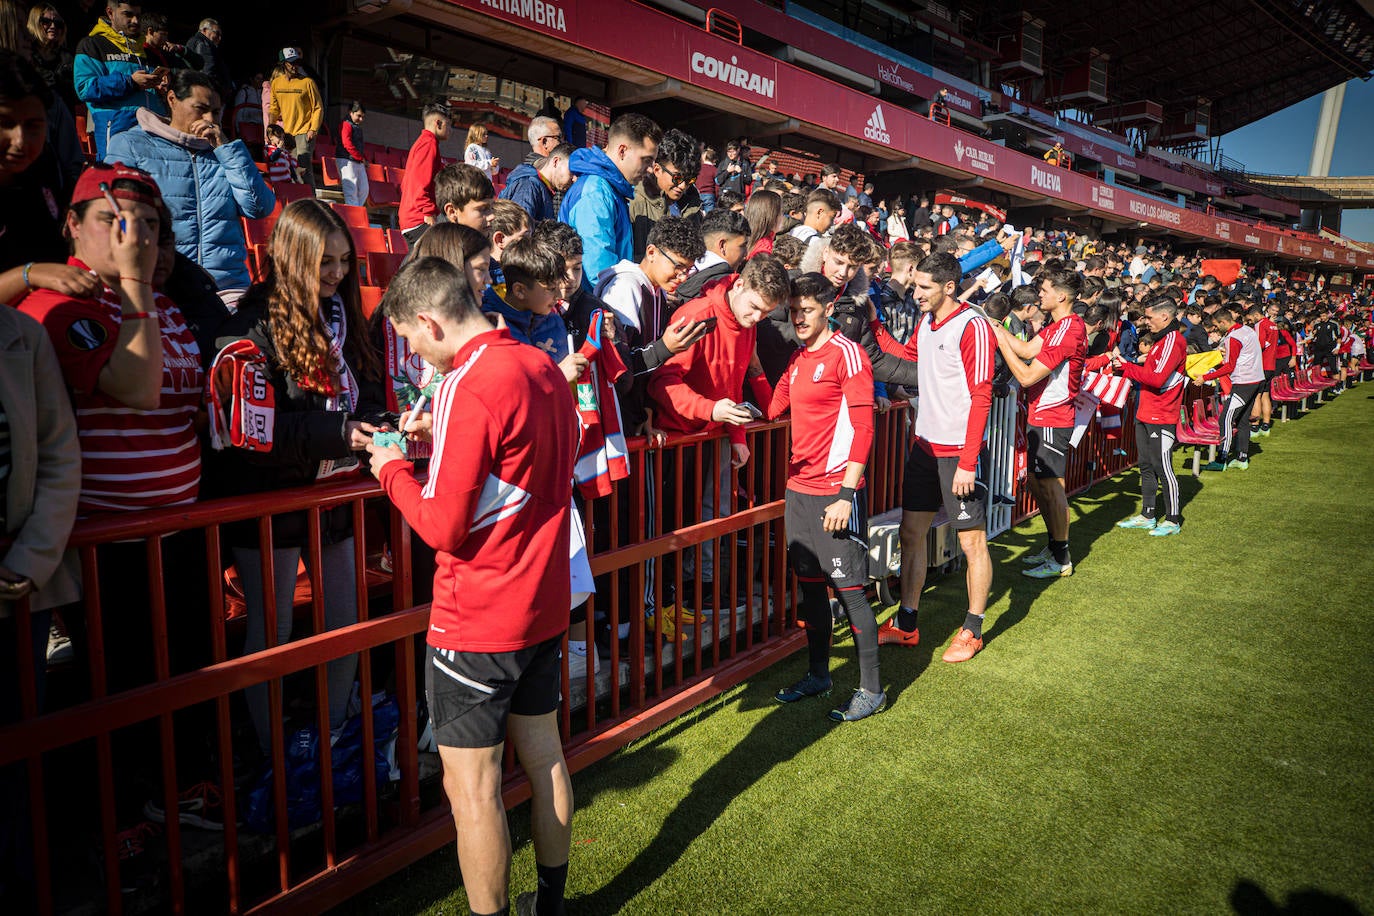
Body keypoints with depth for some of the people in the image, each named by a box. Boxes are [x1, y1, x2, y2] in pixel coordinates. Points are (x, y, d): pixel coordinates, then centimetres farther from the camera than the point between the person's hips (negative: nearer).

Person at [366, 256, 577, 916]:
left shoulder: (467, 387, -21)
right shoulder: (544, 369, 5)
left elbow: (444, 528, -20)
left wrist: (393, 471, -3)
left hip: (477, 622, -9)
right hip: (544, 606, 9)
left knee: (471, 787, 5)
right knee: (543, 756, 20)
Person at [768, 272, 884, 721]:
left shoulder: (847, 354, -9)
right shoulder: (798, 357, 13)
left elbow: (862, 428, -14)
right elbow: (775, 406, 21)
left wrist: (846, 494, -18)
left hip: (835, 491, -7)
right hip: (799, 487, 7)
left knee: (849, 588, -2)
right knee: (810, 583, 15)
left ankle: (871, 689, 10)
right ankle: (817, 675, 28)